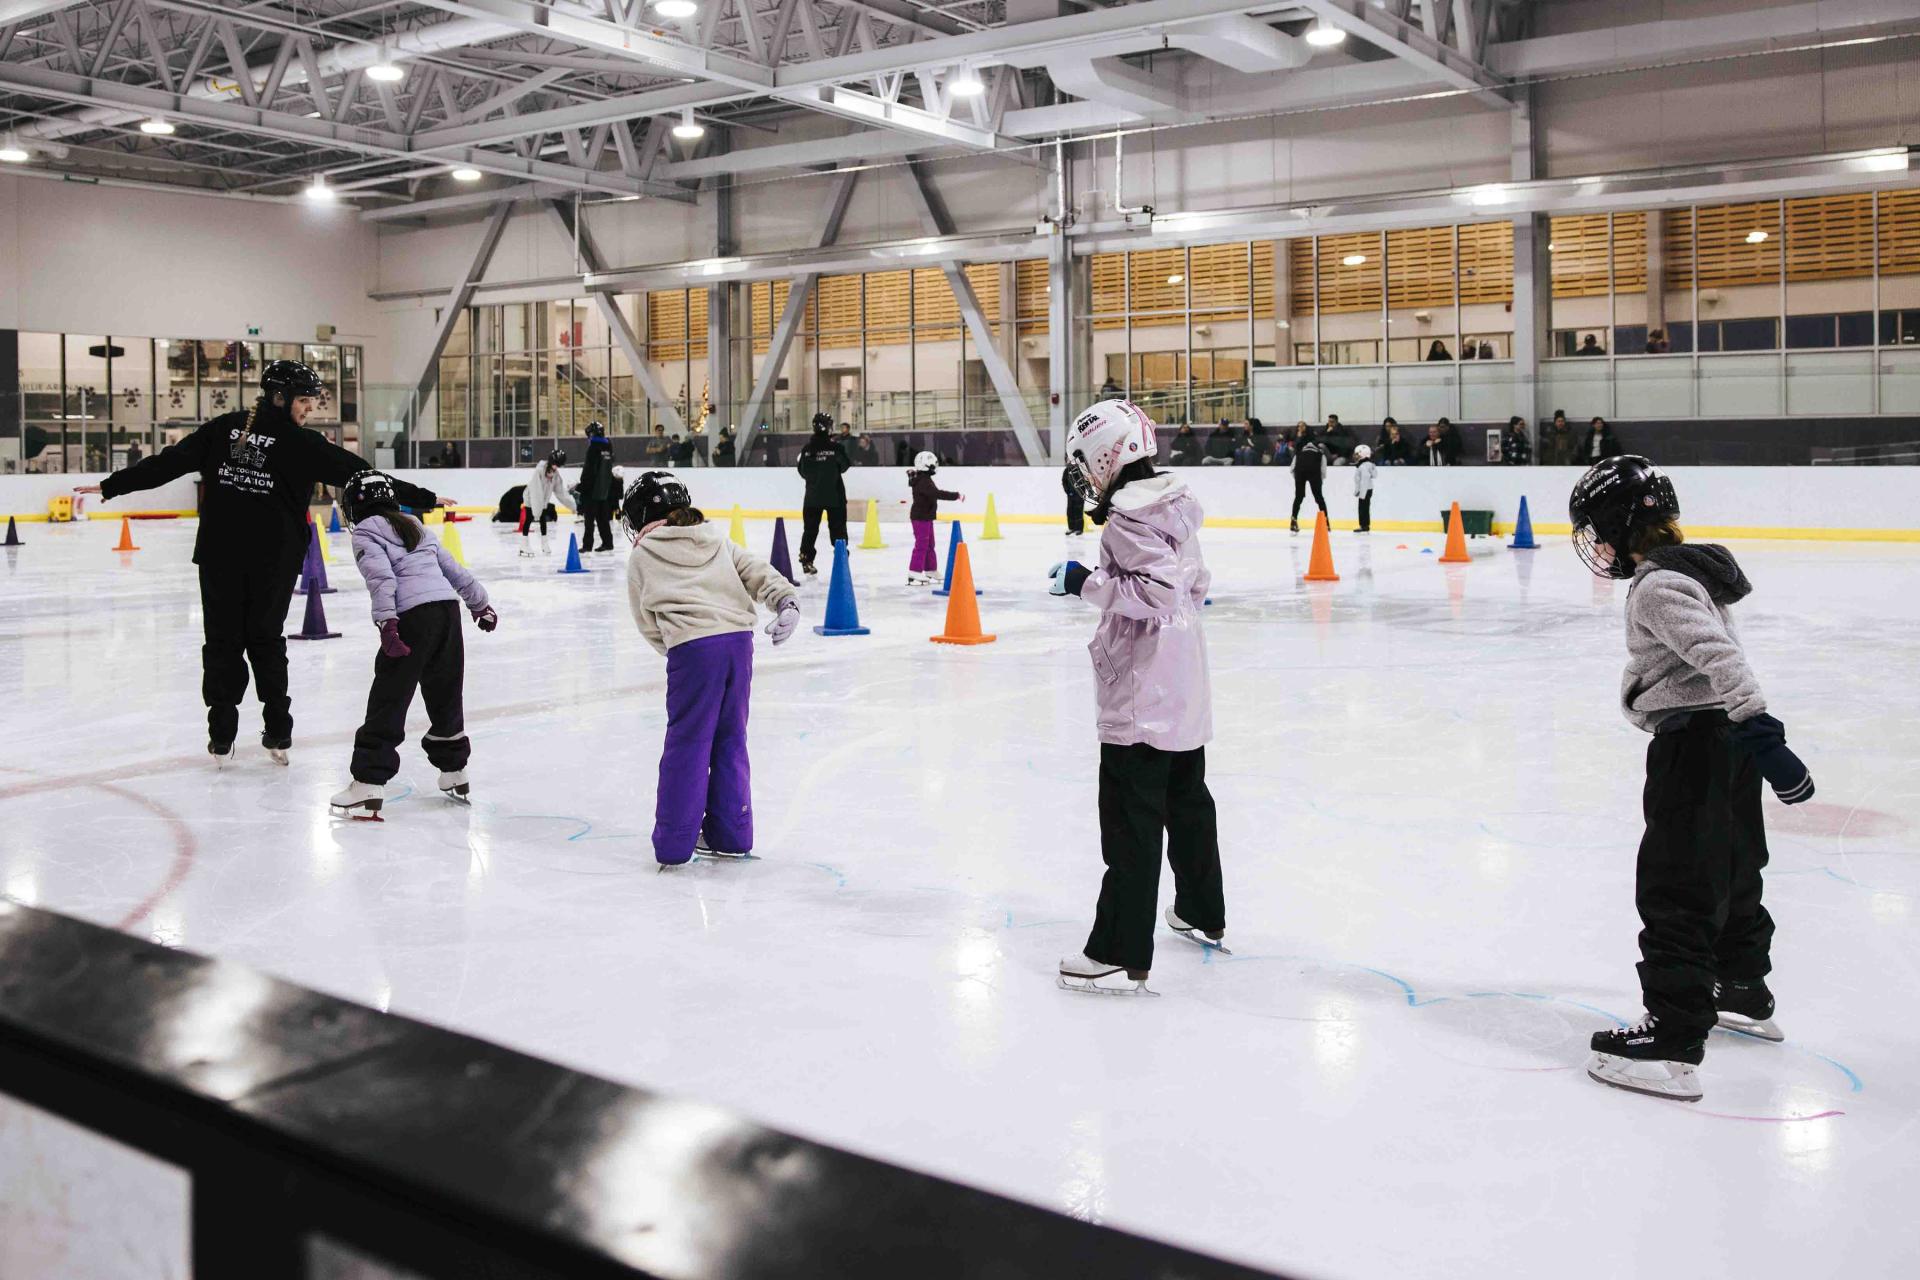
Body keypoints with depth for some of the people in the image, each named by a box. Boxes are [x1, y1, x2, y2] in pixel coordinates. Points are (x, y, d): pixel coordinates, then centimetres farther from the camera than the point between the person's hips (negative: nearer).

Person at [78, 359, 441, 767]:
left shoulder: (223, 428, 3)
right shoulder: (302, 443, -7)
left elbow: (169, 462, 3)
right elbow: (360, 473, -6)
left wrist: (111, 485, 12)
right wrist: (423, 499, -1)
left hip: (218, 554, 2)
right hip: (273, 560, -2)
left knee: (222, 639, 9)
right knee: (266, 639, 13)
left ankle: (221, 738, 10)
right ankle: (277, 734, 17)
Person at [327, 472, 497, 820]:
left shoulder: (365, 533, 7)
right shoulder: (416, 528, 27)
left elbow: (381, 577, -10)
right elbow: (455, 570, 29)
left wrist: (387, 622, -19)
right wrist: (480, 603, 37)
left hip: (414, 615, -7)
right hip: (448, 608, 7)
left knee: (388, 699, -5)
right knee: (445, 694, 19)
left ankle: (368, 784, -9)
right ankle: (454, 773, 29)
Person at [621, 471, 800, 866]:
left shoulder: (641, 557, 13)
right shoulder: (717, 540, 22)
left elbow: (648, 624, 16)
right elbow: (759, 572, 9)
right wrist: (787, 601, -1)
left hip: (692, 646, -4)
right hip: (739, 639, 4)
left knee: (687, 744, 3)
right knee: (730, 741, 14)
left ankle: (674, 842, 6)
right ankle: (730, 836, 20)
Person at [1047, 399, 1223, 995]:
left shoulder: (1128, 515, -17)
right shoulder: (1175, 504, 11)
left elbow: (1157, 589, -26)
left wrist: (1087, 582, -19)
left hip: (1139, 704, -10)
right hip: (1185, 698, 10)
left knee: (1131, 824, -7)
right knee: (1187, 802, 23)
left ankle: (1122, 956, -4)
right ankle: (1203, 914, 40)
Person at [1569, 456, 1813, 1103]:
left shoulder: (1658, 586, -17)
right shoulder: (1691, 568, 15)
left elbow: (1720, 656, -28)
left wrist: (1758, 729, -34)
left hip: (1697, 739, -10)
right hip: (1728, 742, 11)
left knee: (1675, 891, -8)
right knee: (1730, 873, 25)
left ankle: (1672, 1043, -7)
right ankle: (1745, 996, 43)